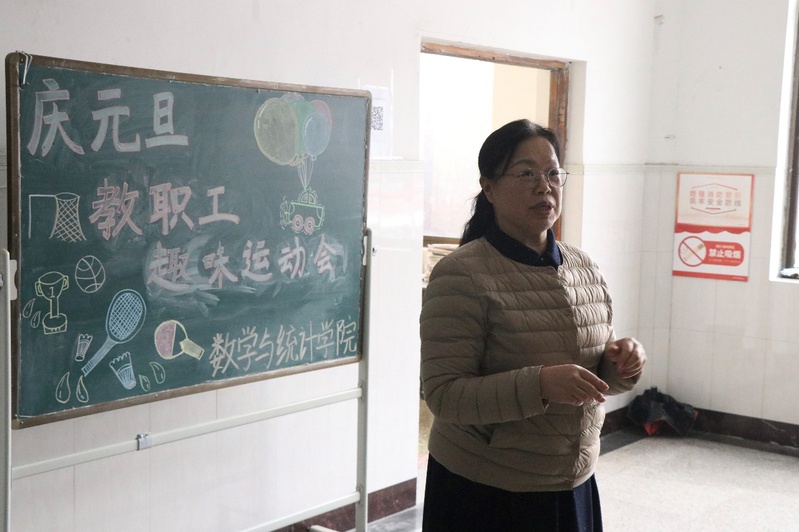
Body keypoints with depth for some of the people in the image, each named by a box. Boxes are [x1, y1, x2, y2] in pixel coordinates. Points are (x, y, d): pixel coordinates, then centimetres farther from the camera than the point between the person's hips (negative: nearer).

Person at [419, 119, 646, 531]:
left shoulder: (586, 269, 5)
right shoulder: (461, 275, -15)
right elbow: (443, 394, -19)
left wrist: (621, 364, -8)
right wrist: (539, 384, -30)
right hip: (483, 494, -6)